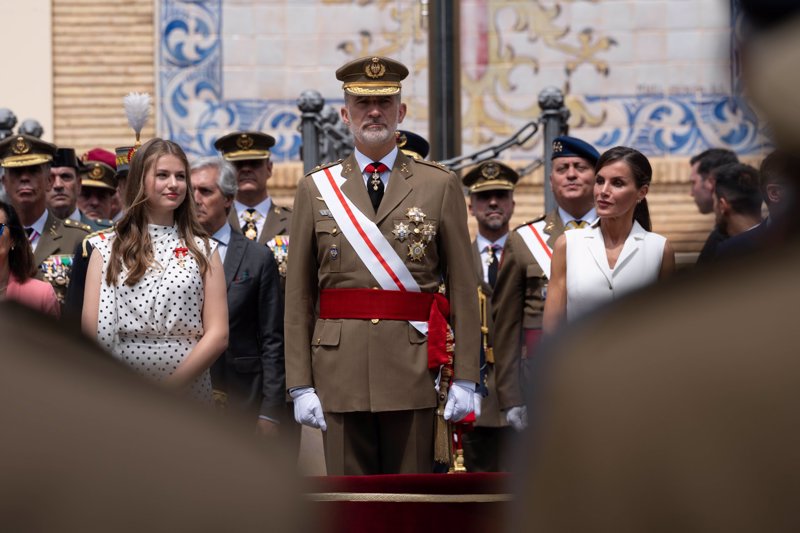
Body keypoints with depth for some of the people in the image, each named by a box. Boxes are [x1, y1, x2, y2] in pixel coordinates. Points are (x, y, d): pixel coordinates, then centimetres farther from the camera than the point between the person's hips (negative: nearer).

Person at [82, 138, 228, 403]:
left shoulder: (203, 250, 4)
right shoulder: (107, 248, 3)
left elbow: (218, 334, -4)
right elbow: (91, 331, -4)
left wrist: (170, 386, -15)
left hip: (189, 389, 1)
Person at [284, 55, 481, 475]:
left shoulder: (440, 186, 6)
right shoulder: (316, 190, 8)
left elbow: (463, 288, 3)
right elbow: (298, 298, 5)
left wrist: (465, 379, -4)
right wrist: (300, 384, -2)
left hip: (414, 372, -1)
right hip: (341, 370, 1)